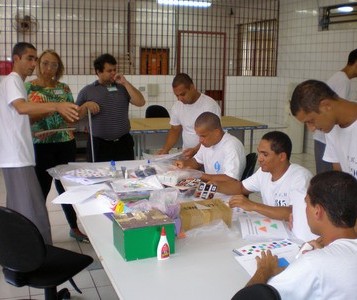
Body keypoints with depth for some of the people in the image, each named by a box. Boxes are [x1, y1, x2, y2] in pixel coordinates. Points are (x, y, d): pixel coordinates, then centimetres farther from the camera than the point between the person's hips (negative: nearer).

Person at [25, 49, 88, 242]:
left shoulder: (64, 88, 8)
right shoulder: (28, 87, -2)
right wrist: (49, 109, -21)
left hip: (66, 143, 4)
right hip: (41, 146, -3)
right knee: (41, 189, 0)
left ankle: (74, 227, 25)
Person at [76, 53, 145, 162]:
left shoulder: (123, 88, 10)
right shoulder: (87, 91, 5)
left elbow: (140, 102, -4)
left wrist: (125, 83, -6)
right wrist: (86, 105, -14)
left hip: (123, 143, 2)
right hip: (98, 144, -1)